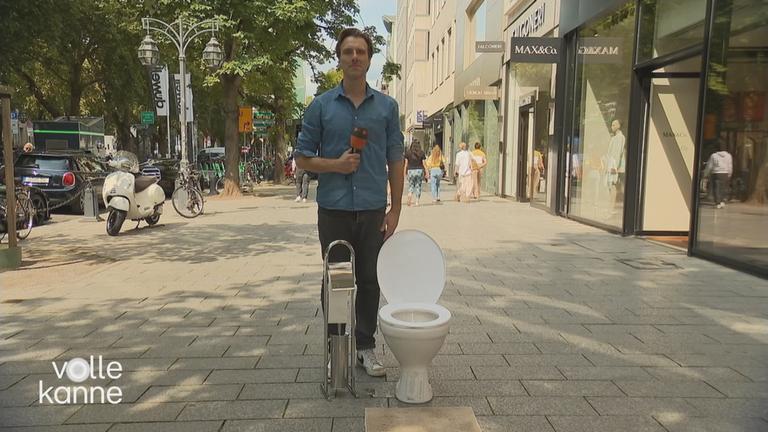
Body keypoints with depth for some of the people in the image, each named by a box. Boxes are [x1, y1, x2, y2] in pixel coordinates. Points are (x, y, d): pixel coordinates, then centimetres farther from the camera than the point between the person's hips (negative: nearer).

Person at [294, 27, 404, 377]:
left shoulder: (387, 106, 6)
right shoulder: (321, 106, 3)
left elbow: (395, 160, 6)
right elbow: (302, 158, 5)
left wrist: (395, 210, -1)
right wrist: (335, 165, -13)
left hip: (373, 210, 1)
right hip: (334, 209, -1)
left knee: (370, 281, 8)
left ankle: (365, 346, 23)